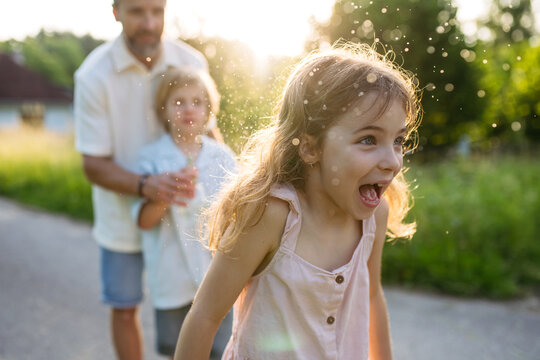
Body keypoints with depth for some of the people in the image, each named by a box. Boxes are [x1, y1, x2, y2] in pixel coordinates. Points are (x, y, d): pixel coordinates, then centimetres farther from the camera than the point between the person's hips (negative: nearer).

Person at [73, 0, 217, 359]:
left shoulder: (192, 62, -10)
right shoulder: (94, 75, -17)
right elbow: (94, 165, -15)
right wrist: (145, 185, -32)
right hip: (123, 219, -1)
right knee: (125, 308, 14)